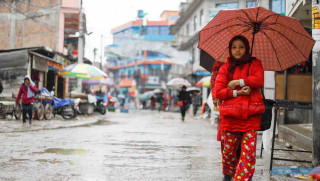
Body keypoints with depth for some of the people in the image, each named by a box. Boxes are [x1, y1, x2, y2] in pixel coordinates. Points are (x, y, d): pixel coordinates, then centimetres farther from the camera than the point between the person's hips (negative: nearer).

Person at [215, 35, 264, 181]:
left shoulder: (255, 63, 14)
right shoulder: (225, 68, 13)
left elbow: (259, 80, -6)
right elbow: (218, 91, 3)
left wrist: (237, 82, -7)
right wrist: (237, 93, -9)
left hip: (250, 114, 0)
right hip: (230, 114, 0)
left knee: (249, 150, -11)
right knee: (229, 149, 4)